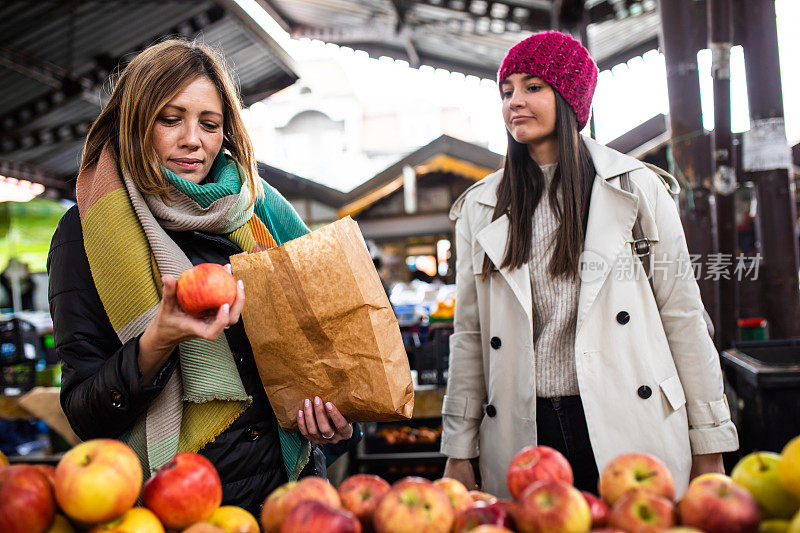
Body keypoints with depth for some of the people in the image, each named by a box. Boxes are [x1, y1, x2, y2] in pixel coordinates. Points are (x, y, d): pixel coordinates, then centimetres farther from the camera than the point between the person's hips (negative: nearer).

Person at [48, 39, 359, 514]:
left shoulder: (262, 210, 1)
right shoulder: (87, 231, -6)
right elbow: (85, 416, -9)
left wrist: (336, 421, -6)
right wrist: (157, 342, -26)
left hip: (289, 477, 3)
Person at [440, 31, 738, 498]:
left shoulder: (636, 187, 3)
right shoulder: (479, 208, 8)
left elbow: (683, 315, 2)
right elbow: (469, 333, 8)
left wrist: (708, 445, 1)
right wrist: (459, 451, 6)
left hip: (629, 431, -1)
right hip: (524, 432, 2)